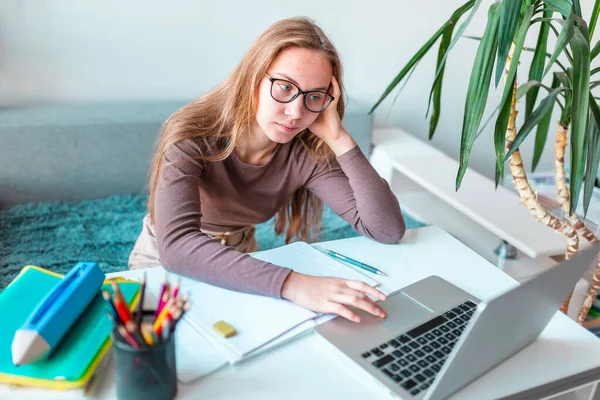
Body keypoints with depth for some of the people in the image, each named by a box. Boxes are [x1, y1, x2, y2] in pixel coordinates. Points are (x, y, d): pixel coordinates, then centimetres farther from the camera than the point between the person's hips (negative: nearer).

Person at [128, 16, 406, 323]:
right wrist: (292, 284, -56)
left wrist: (338, 138, -33)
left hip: (240, 260, 3)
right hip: (165, 262, -2)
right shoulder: (193, 135, -29)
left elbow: (388, 229, -25)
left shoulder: (308, 155, -19)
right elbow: (177, 246, -44)